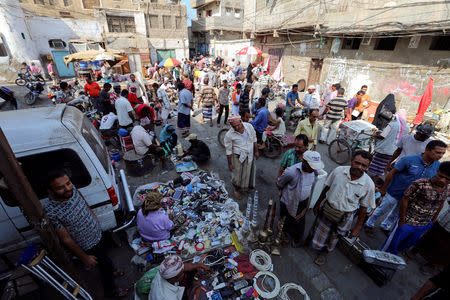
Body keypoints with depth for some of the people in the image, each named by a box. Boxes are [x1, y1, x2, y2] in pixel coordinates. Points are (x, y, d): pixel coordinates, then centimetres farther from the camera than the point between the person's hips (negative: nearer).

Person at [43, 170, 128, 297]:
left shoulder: (72, 189, -19)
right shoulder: (50, 211, -34)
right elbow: (66, 239, -23)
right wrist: (84, 258, -13)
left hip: (98, 233, 5)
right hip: (88, 247, -5)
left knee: (105, 257, 31)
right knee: (105, 264, 17)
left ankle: (110, 272, 62)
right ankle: (110, 290, 46)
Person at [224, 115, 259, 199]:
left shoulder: (249, 126, -12)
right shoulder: (229, 135, -21)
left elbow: (254, 139, 4)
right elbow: (228, 150, -12)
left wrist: (256, 151, 10)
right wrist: (230, 163, -6)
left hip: (250, 155, 4)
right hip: (238, 157, -3)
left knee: (248, 172, 21)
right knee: (238, 174, 10)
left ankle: (246, 186, 51)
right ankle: (236, 189, 40)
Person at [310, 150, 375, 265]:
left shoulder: (369, 185, -19)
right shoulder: (338, 171, -17)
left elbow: (363, 208, -7)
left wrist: (358, 227, 0)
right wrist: (317, 204, 6)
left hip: (344, 217, 0)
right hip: (327, 209, 1)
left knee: (333, 238, 22)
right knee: (318, 234, 18)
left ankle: (324, 251, 52)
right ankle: (311, 237, 53)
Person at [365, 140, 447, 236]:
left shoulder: (437, 166, -8)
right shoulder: (409, 160, -23)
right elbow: (392, 173, -15)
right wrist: (384, 189, -9)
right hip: (395, 193, -5)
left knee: (396, 214, 24)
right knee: (382, 211, 12)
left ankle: (385, 226, 48)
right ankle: (369, 224, 33)